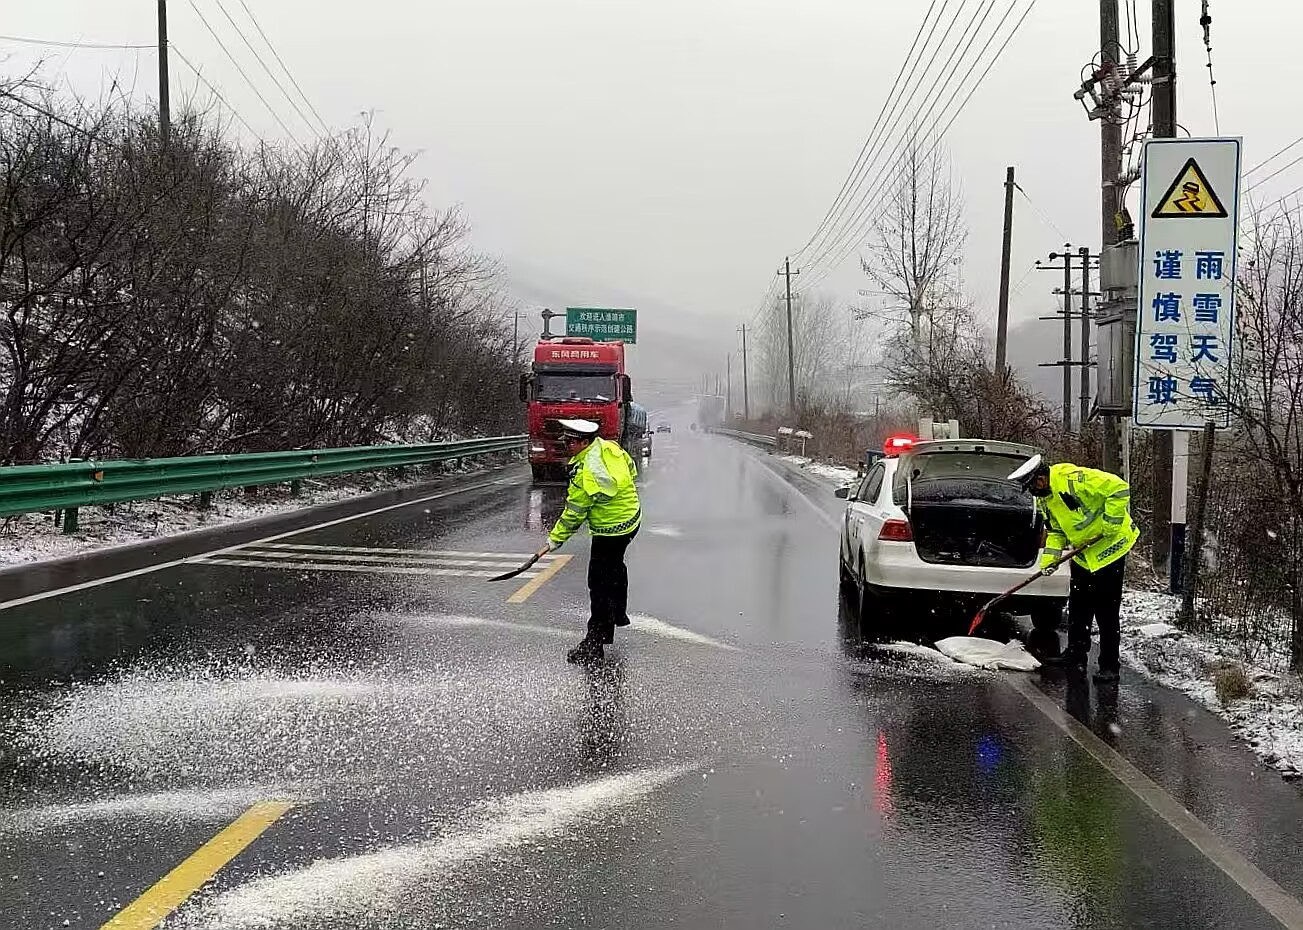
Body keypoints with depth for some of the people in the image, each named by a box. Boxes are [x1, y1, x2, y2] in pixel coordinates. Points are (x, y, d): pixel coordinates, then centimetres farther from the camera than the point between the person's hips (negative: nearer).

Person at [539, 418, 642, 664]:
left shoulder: (585, 473, -29)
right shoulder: (610, 447, -5)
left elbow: (574, 514, -20)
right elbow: (631, 469, 13)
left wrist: (555, 540, -8)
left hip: (610, 530, -10)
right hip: (632, 517, 10)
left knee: (599, 584, -6)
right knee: (615, 565, 31)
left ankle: (594, 643, -4)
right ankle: (618, 614, 53)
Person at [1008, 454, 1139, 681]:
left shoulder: (1074, 479, -27)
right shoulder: (1044, 499, 2)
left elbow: (1119, 489, -26)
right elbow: (1055, 531, 11)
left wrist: (1110, 523, -24)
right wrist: (1050, 558, -4)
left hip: (1110, 547, -8)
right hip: (1083, 554, 8)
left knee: (1107, 611, -4)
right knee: (1078, 608, 12)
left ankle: (1109, 666, 2)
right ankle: (1076, 654, 24)